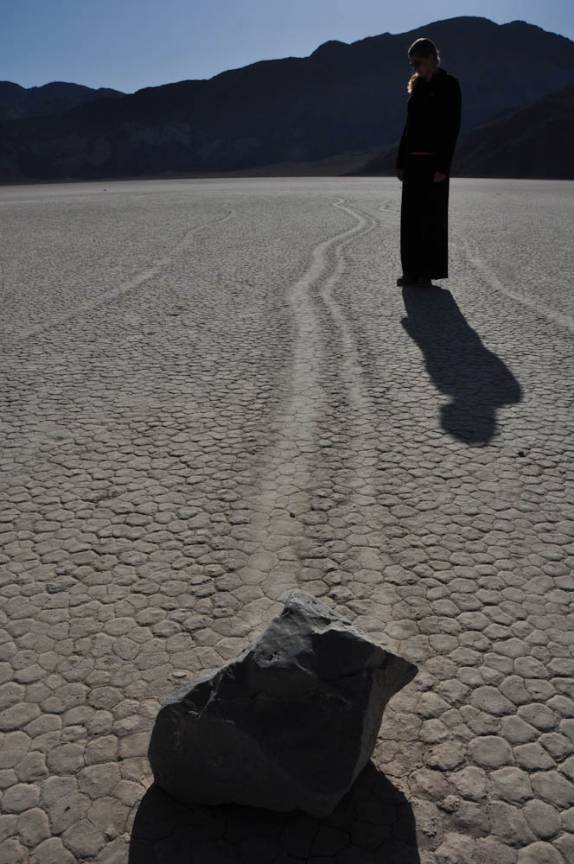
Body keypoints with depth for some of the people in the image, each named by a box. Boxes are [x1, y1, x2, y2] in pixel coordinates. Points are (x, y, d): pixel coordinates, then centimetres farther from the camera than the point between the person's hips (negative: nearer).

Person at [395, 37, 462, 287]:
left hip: (434, 160, -7)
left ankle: (429, 271, 5)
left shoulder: (448, 84, -5)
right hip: (414, 160, 7)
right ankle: (413, 271, 11)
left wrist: (443, 166, -18)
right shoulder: (417, 86, 15)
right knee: (410, 215, 5)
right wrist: (401, 161, 11)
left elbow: (452, 127, -11)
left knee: (432, 215, -2)